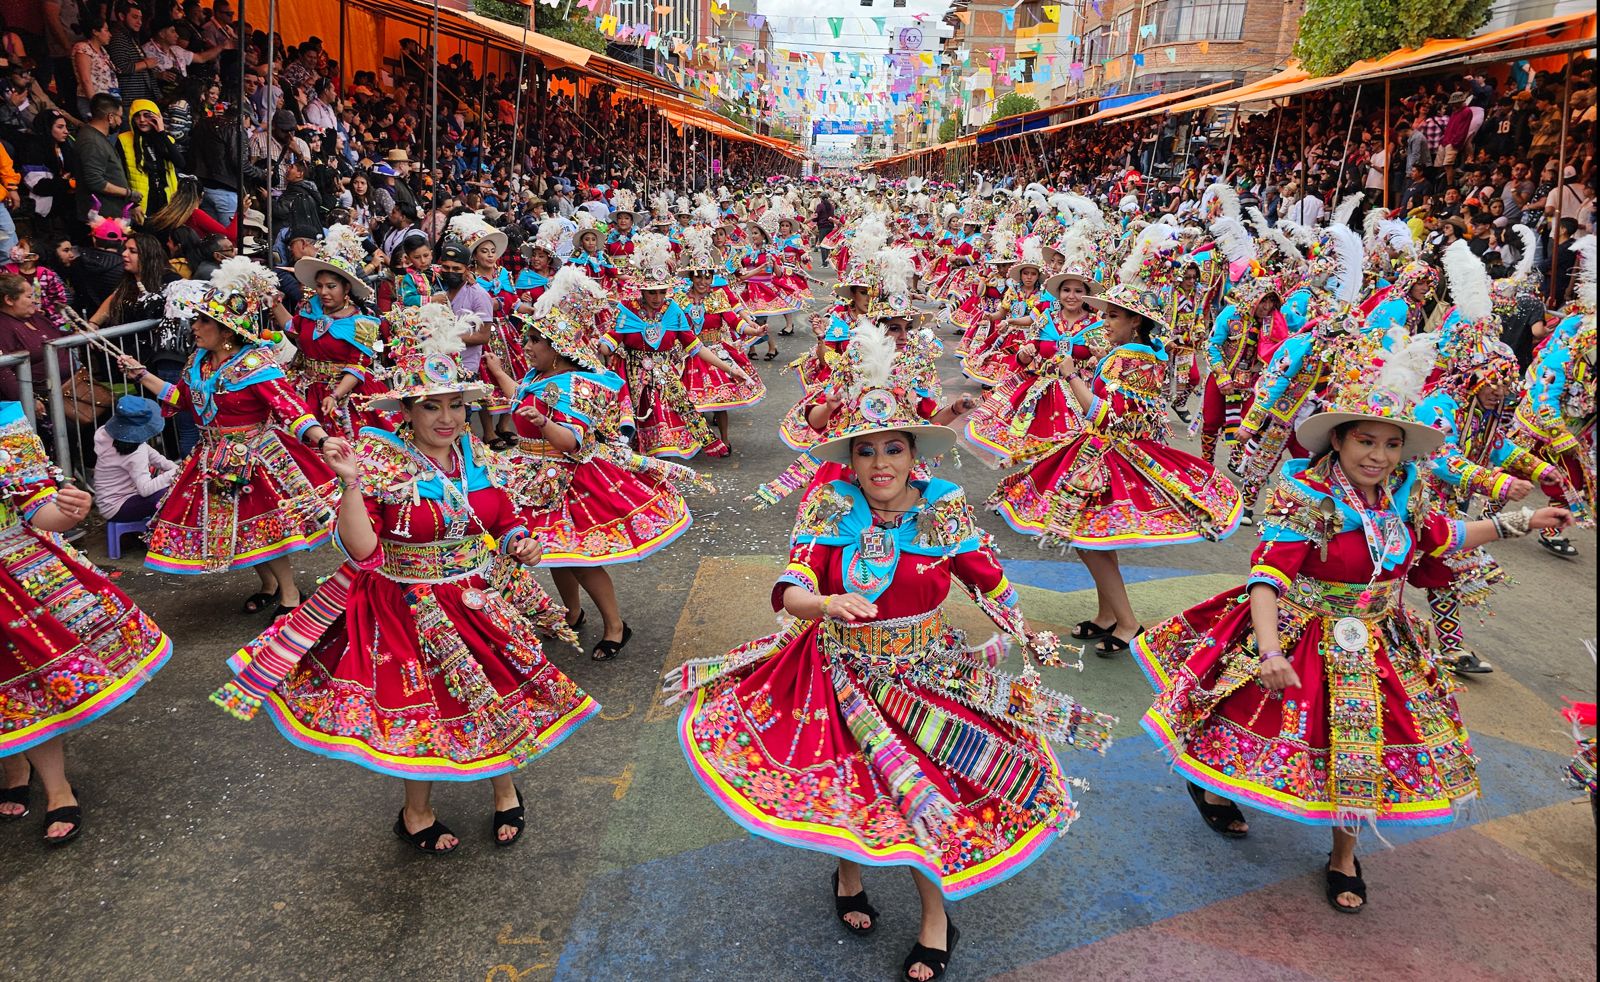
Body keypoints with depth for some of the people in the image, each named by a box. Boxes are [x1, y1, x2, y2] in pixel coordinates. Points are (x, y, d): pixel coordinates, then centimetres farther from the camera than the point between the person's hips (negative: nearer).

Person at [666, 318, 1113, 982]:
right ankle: (847, 871, 42)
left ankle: (936, 920, 25)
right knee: (845, 781, 5)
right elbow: (790, 591, -21)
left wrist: (1027, 637, 8)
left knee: (923, 792, -3)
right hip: (841, 675, 0)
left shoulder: (943, 509, -8)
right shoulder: (830, 509, -12)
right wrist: (826, 604, -41)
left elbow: (987, 579, 5)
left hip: (924, 673, 0)